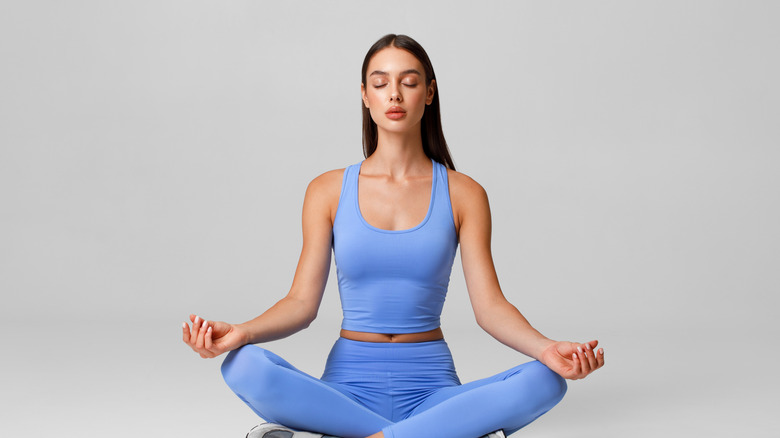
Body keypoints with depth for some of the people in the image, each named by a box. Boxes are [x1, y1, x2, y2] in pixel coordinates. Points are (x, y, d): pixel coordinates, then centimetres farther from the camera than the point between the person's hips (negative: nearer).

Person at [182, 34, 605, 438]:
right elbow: (302, 302, 1)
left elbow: (490, 305, -2)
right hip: (349, 382, 0)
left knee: (544, 381, -29)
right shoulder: (328, 191, 6)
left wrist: (546, 349, -22)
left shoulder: (463, 194, 4)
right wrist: (241, 331, -19)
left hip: (430, 387, 0)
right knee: (244, 366, -30)